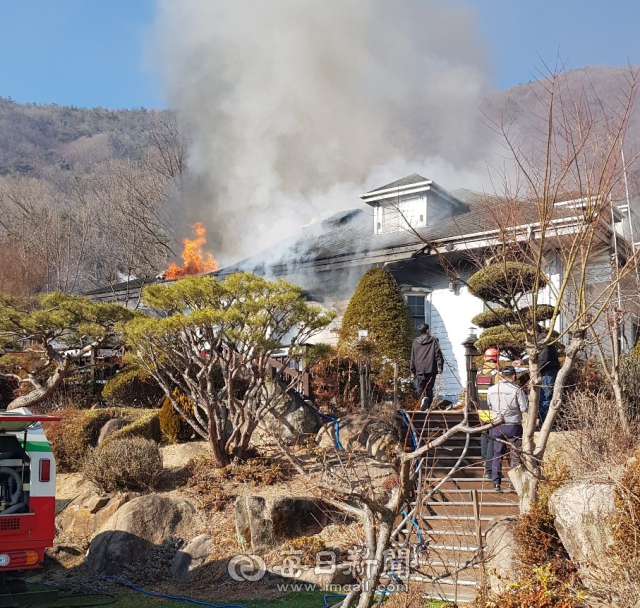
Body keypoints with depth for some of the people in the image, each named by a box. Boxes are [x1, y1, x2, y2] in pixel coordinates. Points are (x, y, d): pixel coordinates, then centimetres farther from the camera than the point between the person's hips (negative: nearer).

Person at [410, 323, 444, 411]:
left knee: (419, 387, 2)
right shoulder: (434, 340, 5)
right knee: (429, 388, 10)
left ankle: (423, 397, -26)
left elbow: (413, 358, 10)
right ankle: (428, 406, 7)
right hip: (431, 369, 0)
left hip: (420, 370, 0)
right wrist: (440, 366, 1)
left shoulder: (415, 342, 7)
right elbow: (438, 355, -1)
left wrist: (413, 371, 15)